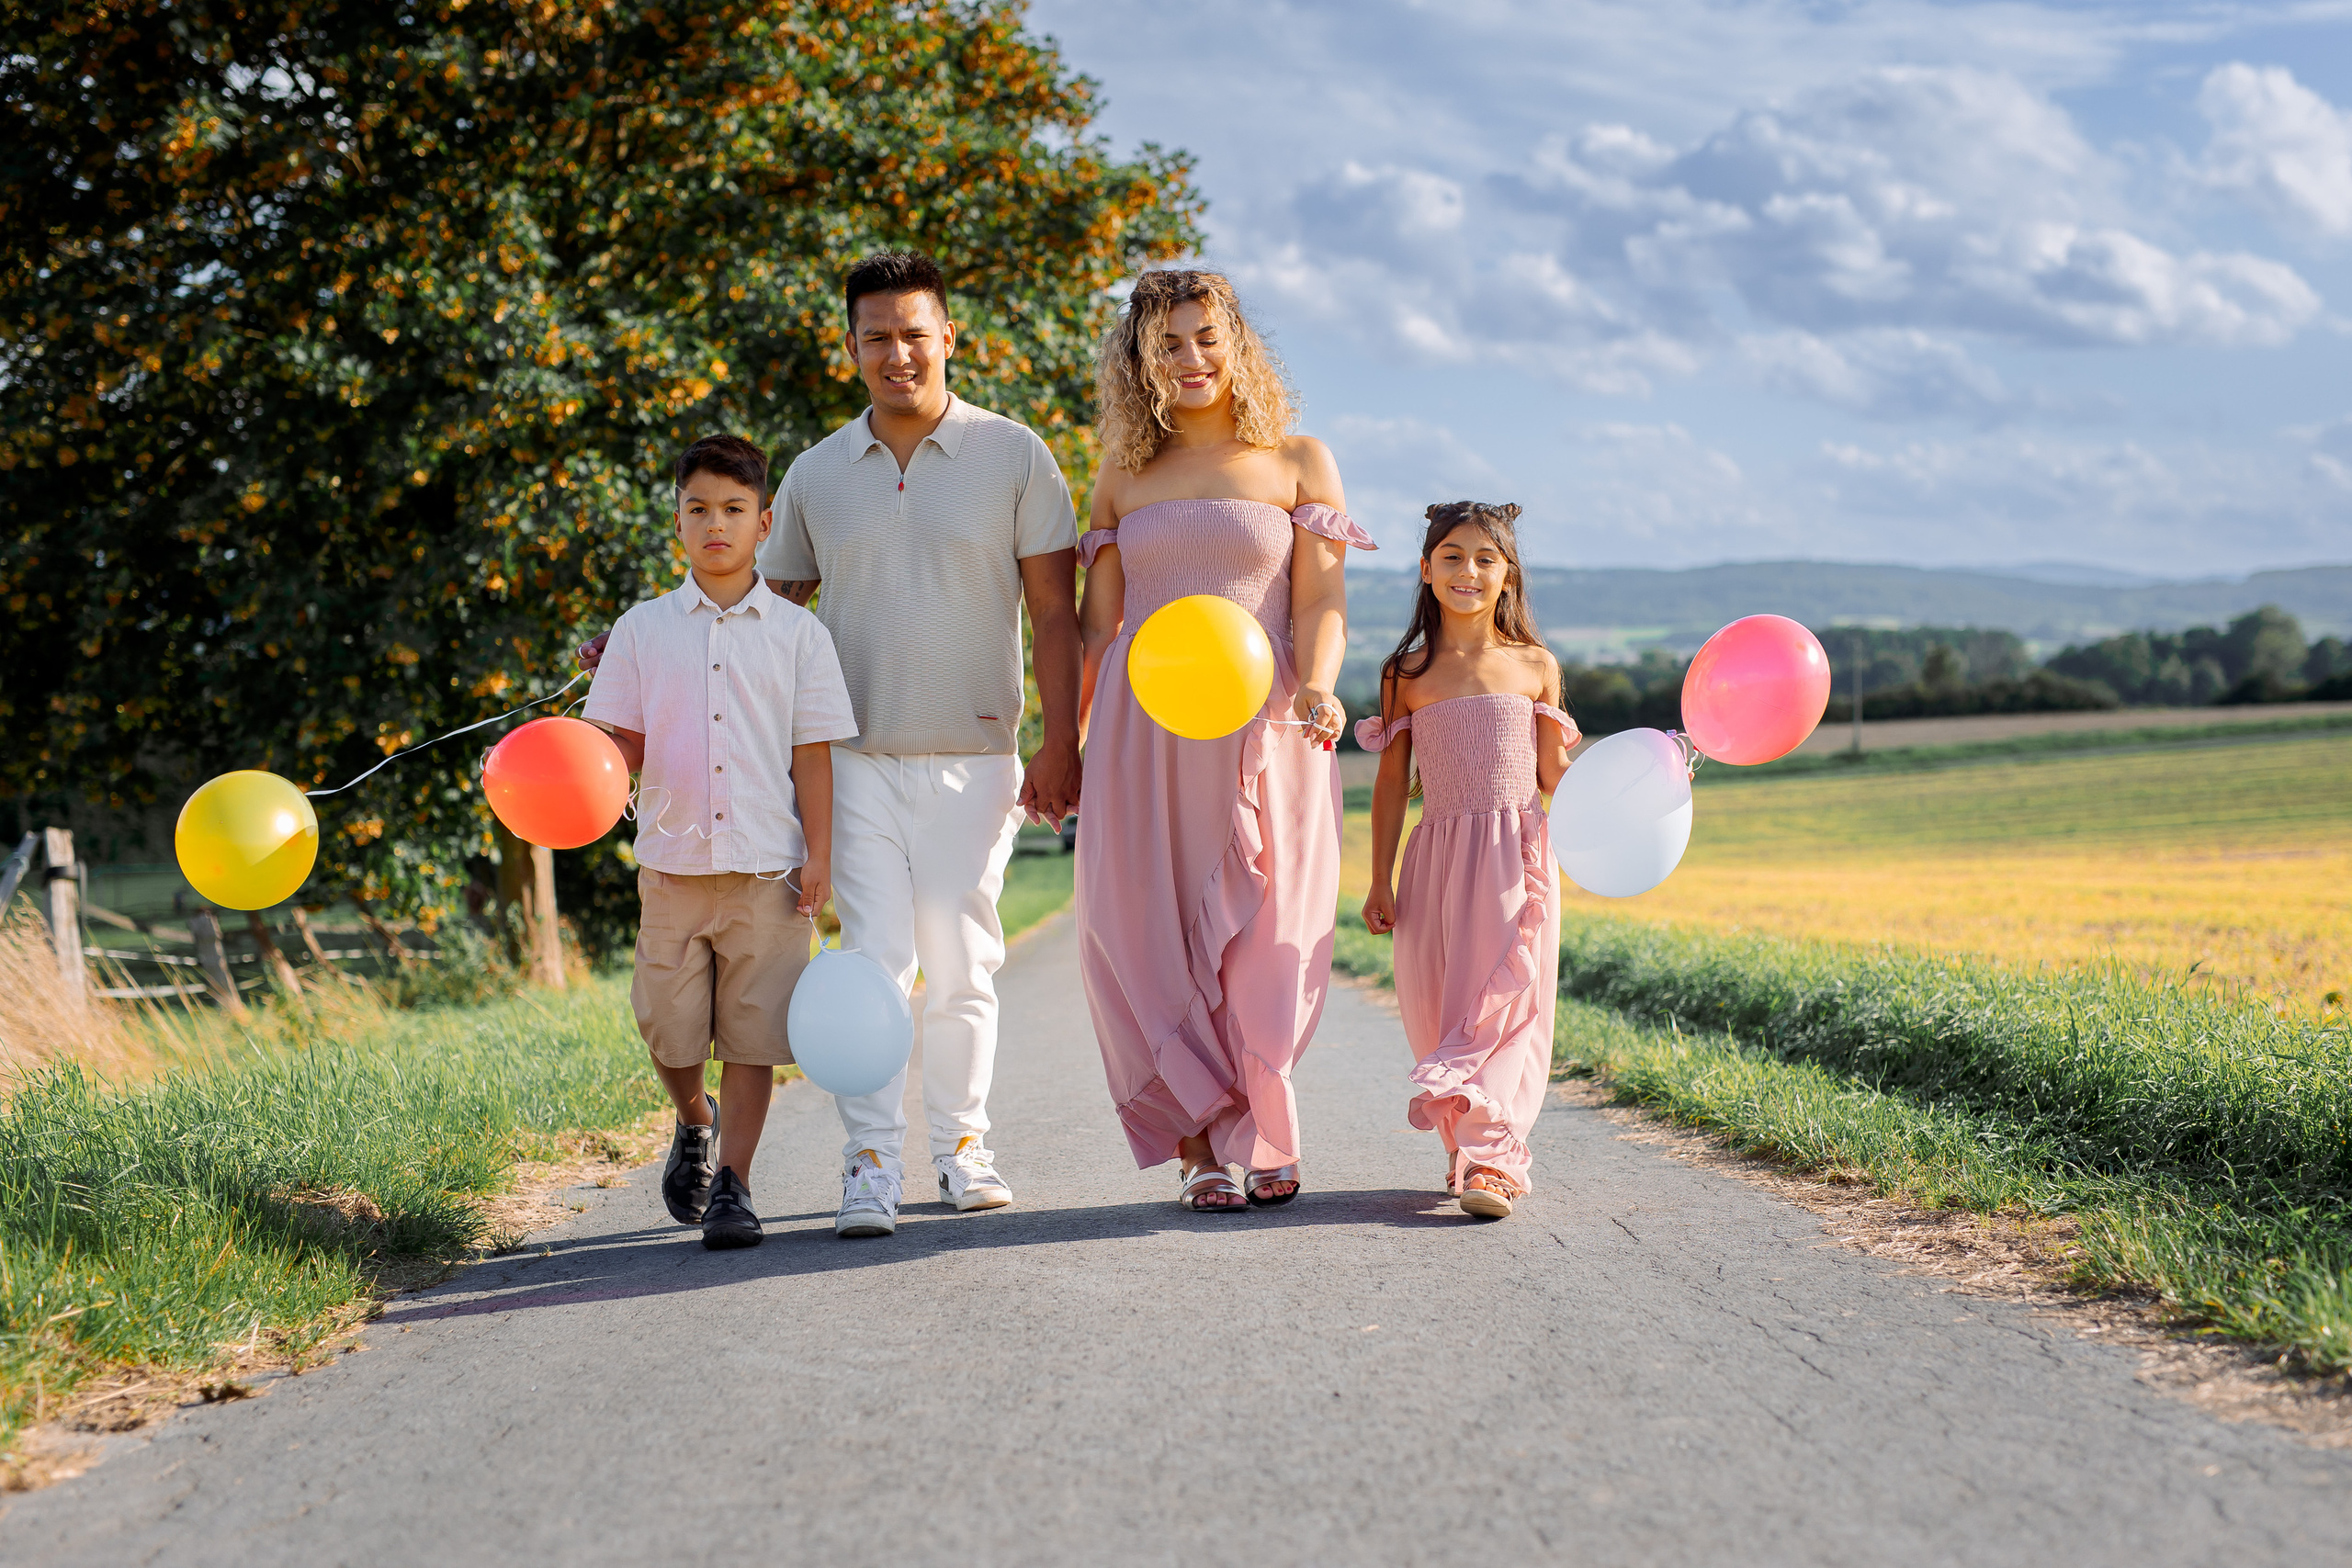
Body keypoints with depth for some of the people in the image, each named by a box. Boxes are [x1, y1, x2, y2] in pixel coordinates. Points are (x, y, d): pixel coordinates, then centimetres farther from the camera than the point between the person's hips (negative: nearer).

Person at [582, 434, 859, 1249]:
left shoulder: (796, 633, 4)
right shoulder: (643, 630, 6)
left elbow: (812, 753, 4)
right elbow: (625, 744, 7)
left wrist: (819, 855, -1)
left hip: (768, 866, -1)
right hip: (673, 860, 1)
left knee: (753, 1033, -2)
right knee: (670, 1029, 5)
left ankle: (731, 1184, 6)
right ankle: (694, 1123, 35)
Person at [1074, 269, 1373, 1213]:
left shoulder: (1298, 462, 8)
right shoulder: (1123, 478, 15)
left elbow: (1321, 600, -1)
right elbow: (1096, 623, 14)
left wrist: (1316, 688, -20)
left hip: (1260, 733, -2)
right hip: (1143, 733, 2)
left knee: (1260, 938, -4)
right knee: (1142, 929, -5)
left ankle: (1258, 1139, 9)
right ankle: (1199, 1146, 2)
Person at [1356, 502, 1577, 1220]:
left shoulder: (1535, 667, 6)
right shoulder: (1407, 674, 6)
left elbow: (1552, 778, 9)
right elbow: (1392, 782, 7)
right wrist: (1380, 882, 5)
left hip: (1515, 861, -1)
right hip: (1438, 860, 1)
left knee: (1503, 1001, -9)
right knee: (1438, 1008, 1)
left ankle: (1488, 1158, -13)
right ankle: (1472, 1145, 14)